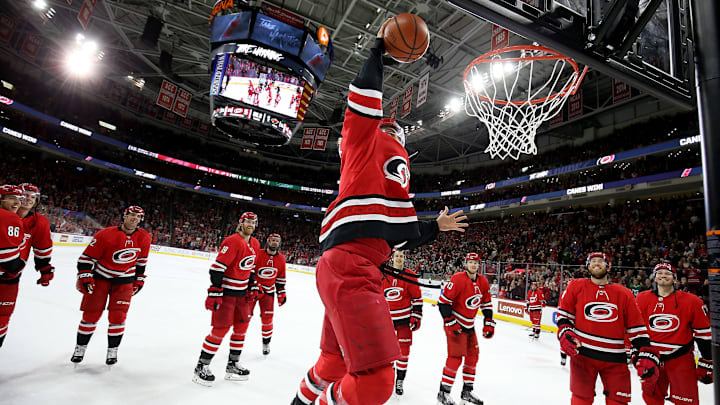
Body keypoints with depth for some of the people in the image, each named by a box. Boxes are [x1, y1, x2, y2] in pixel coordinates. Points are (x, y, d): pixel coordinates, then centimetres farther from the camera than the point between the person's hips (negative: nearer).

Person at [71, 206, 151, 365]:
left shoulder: (144, 238, -5)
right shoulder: (106, 234, -17)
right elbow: (87, 256, -10)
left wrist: (139, 280, 10)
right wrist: (85, 277, -15)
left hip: (124, 281, 2)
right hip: (101, 277, -2)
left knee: (118, 316, -3)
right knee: (91, 315, 5)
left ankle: (112, 350, 14)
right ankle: (80, 348, 28)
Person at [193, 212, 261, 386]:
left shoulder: (255, 244, 8)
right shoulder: (232, 241, -19)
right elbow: (217, 267, -21)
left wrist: (252, 288, 15)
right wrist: (214, 293, -23)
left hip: (241, 293, 8)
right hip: (225, 291, -8)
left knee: (241, 326, 13)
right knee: (221, 329, -4)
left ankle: (233, 365, 27)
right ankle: (201, 367, 13)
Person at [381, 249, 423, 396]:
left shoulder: (410, 275, -6)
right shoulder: (383, 275, 0)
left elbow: (417, 297, -4)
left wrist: (416, 317, -7)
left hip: (405, 319, -1)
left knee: (404, 350, 4)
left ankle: (400, 381, 19)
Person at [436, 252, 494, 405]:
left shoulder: (483, 282, 1)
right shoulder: (458, 279, -21)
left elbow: (487, 303, 14)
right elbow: (443, 301, -21)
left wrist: (488, 323, 8)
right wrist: (450, 322, -21)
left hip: (470, 326, 8)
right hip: (455, 325, -8)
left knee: (472, 355, 13)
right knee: (456, 357, -9)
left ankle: (467, 392, 29)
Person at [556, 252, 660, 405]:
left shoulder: (624, 294, 6)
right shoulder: (576, 286, 2)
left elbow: (636, 329, 5)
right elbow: (563, 313, 4)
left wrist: (646, 357, -3)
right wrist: (565, 333, -11)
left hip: (615, 359, 2)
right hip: (582, 353, -1)